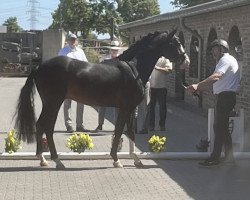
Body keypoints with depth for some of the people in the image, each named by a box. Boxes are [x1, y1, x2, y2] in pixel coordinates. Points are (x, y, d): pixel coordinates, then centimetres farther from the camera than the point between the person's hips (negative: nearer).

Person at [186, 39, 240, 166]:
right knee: (222, 127, 13)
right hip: (222, 97, 11)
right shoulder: (222, 61, 23)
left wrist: (197, 86, -35)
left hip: (226, 96, -11)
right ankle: (229, 156, 18)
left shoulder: (226, 60, -12)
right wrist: (199, 88, 13)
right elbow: (215, 80, 22)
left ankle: (215, 158, -4)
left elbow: (216, 77, -27)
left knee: (219, 127, -7)